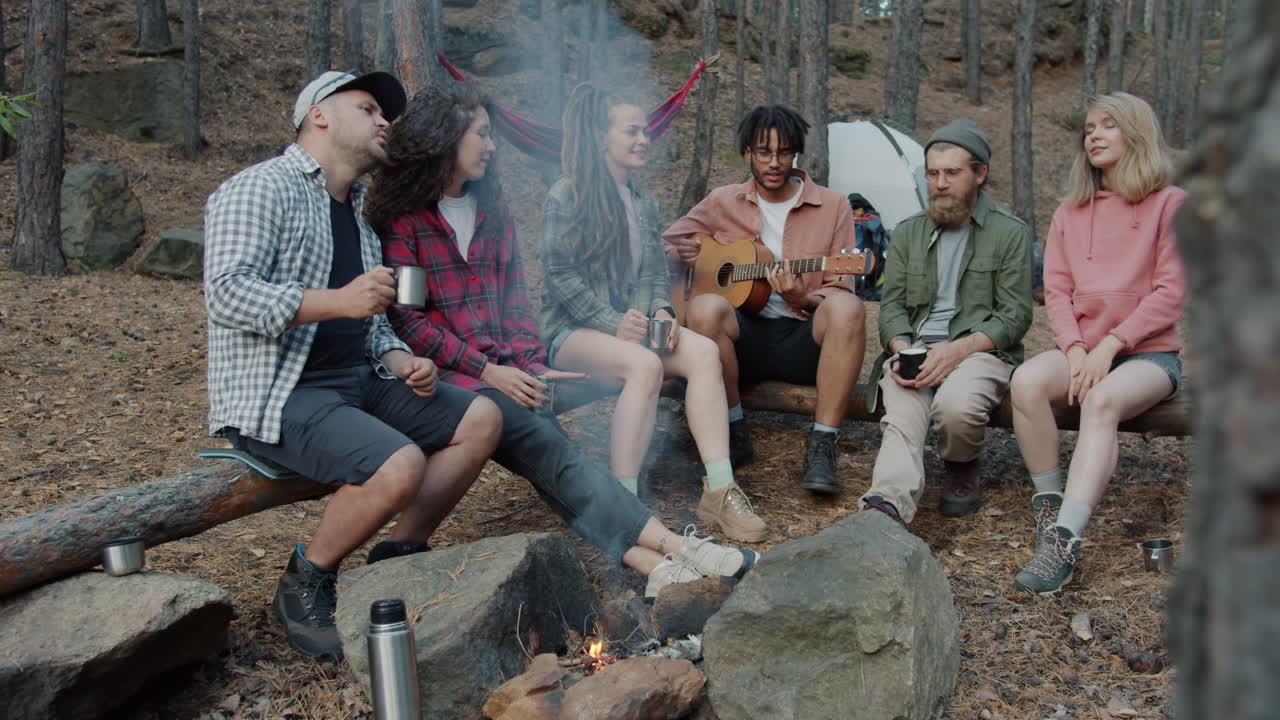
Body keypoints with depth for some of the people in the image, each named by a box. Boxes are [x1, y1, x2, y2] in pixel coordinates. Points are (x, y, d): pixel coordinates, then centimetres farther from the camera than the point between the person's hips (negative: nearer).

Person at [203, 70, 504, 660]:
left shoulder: (355, 212, 21)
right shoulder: (261, 189, -7)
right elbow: (229, 294, -21)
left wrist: (400, 362, 3)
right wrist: (337, 301, -32)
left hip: (355, 382, 9)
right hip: (278, 396, -9)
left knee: (481, 418, -2)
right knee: (401, 464, -30)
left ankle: (397, 559, 3)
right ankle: (306, 584, -6)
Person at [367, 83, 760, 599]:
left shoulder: (492, 212, 19)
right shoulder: (402, 219, -2)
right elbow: (406, 320, -7)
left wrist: (531, 365, 1)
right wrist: (486, 370, -13)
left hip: (505, 373, 6)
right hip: (444, 381, -6)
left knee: (551, 464, -22)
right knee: (549, 447, -28)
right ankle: (673, 548, -37)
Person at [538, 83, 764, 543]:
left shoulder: (645, 203, 18)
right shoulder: (566, 197, -4)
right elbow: (560, 273, -10)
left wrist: (661, 312, -3)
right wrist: (613, 324, -19)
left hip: (635, 325, 6)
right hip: (574, 329, -6)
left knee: (704, 351, -23)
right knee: (644, 364, -37)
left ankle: (718, 492, -28)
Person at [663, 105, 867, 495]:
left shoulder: (832, 207, 6)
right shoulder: (723, 203, 11)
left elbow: (841, 292, 3)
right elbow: (664, 245, 18)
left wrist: (801, 298, -19)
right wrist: (681, 254, -5)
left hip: (803, 339, -1)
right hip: (744, 335, 1)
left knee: (847, 309, -34)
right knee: (705, 307, -33)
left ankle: (822, 446, -29)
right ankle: (735, 434, -17)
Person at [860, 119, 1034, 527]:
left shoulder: (1010, 233, 8)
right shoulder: (907, 233, 20)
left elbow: (1015, 315, 1)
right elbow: (891, 305, 13)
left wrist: (958, 349, -16)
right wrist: (902, 349, -10)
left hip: (980, 350, -2)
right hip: (914, 348, 2)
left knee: (956, 404, -35)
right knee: (903, 415, -31)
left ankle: (962, 471, -2)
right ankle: (888, 503, -53)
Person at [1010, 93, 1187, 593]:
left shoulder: (1169, 204, 2)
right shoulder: (1070, 212, 16)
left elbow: (1171, 293, -5)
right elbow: (1057, 289, 8)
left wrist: (1109, 346, -15)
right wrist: (1075, 349, -10)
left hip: (1148, 352, -4)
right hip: (1083, 349, 4)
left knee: (1102, 400, -36)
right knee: (1027, 380, -29)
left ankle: (1063, 543, -44)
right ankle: (1049, 506, -18)